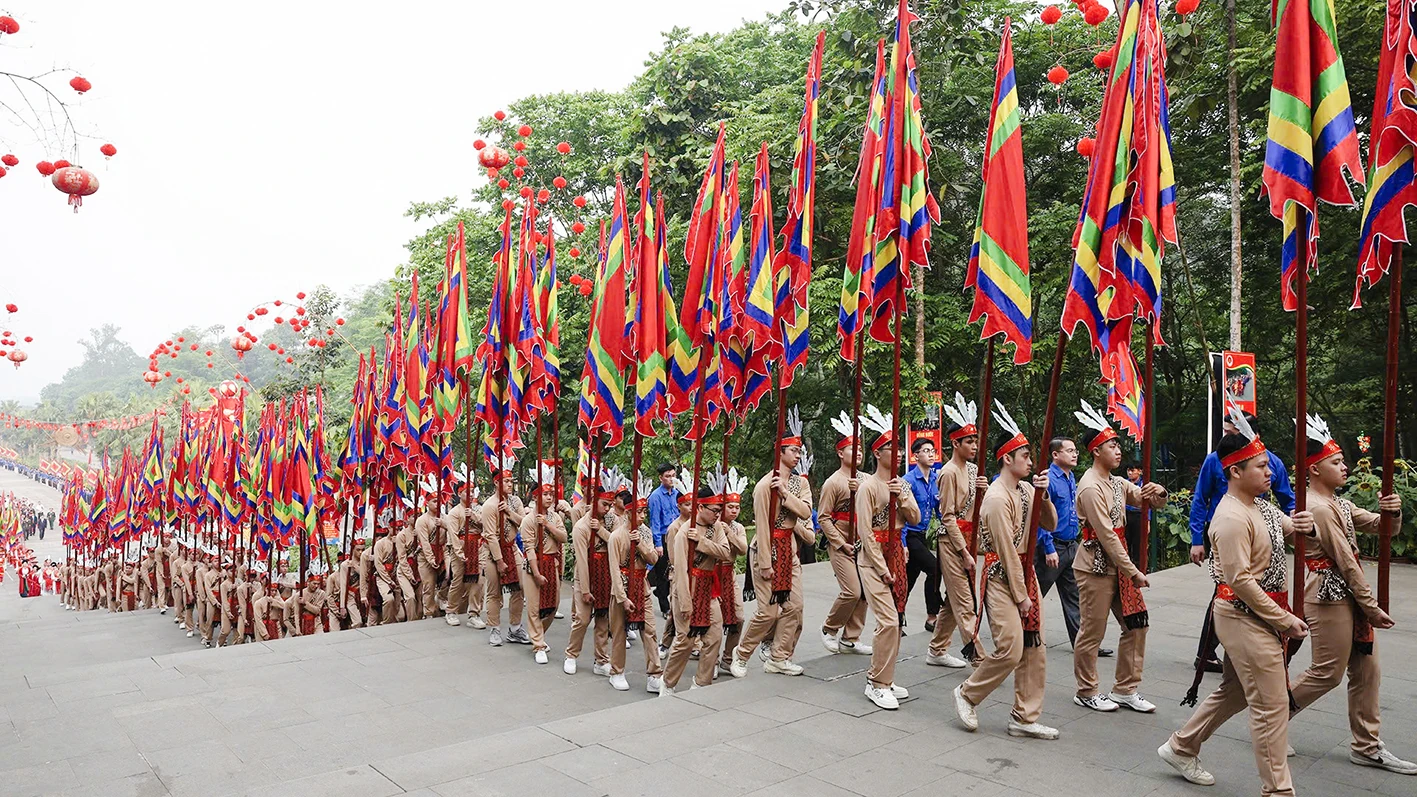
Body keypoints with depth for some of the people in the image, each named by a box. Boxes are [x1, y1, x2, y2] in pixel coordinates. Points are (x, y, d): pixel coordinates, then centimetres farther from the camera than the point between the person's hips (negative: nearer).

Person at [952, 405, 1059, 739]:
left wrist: (1043, 495, -5)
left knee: (1034, 649, 8)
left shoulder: (1025, 489, 7)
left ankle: (1025, 718, 18)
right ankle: (967, 694, 10)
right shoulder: (998, 498, -18)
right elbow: (1007, 551, -17)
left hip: (1024, 573, 9)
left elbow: (1050, 524, 12)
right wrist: (1020, 596, -14)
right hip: (1001, 578, -9)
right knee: (1010, 649, -12)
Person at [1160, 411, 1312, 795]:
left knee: (1235, 690, 20)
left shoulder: (1260, 505, 10)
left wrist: (1304, 526, -9)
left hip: (1261, 616, 10)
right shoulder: (1231, 518, -20)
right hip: (1245, 617, -10)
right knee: (1271, 704, -4)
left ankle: (1180, 748, 34)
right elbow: (1240, 580, -23)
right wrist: (1285, 620, -19)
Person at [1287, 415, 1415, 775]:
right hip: (1330, 595, -10)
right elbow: (1345, 561, -17)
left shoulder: (1338, 503, 14)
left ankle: (1367, 747, 20)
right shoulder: (1319, 508, -17)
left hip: (1350, 594, 10)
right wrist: (1371, 606, -13)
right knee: (1328, 672, -2)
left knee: (1366, 671, 12)